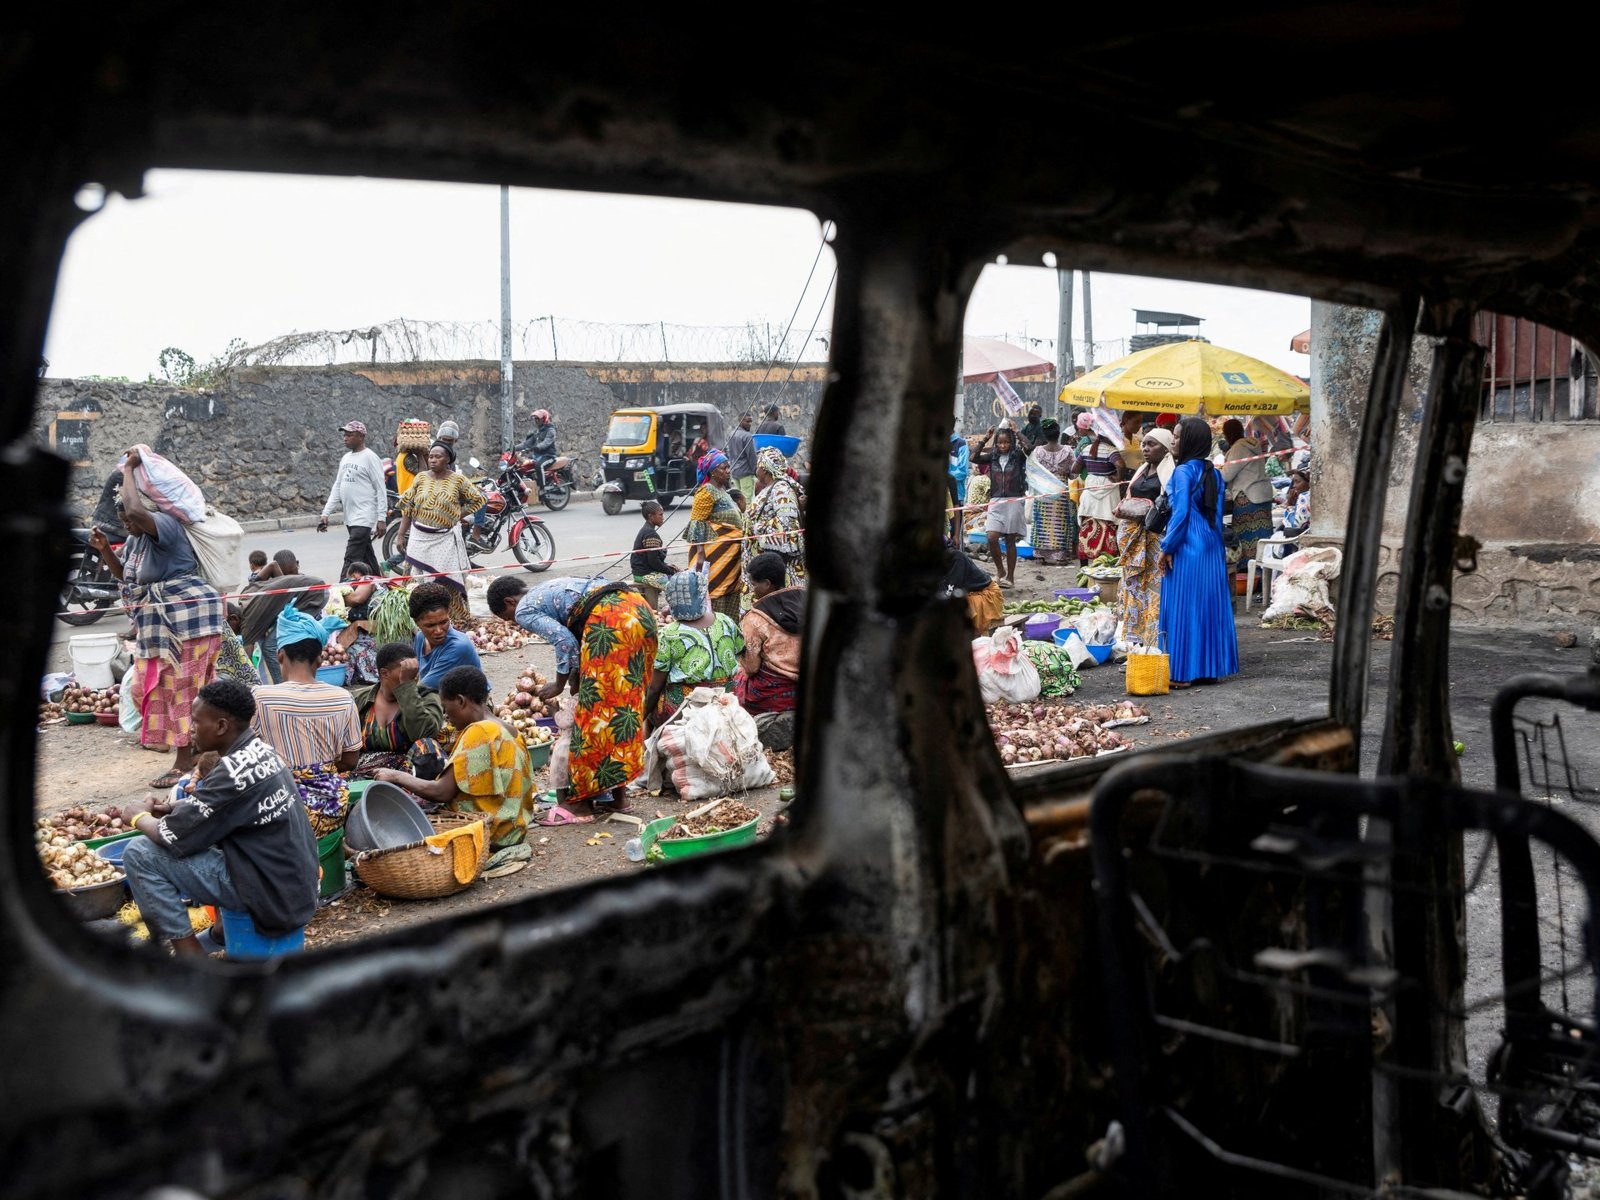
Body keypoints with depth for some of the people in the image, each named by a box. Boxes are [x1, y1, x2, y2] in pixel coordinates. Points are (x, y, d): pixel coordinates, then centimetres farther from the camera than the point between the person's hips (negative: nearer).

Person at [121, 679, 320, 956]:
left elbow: (171, 836, -15)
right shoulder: (262, 750, 5)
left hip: (269, 896, -9)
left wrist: (140, 818, 5)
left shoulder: (233, 773, -21)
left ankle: (188, 952, 0)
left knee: (139, 853, -6)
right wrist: (170, 808, 9)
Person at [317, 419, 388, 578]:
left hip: (364, 517, -8)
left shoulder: (370, 458, -8)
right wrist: (325, 513, 9)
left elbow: (381, 489, -11)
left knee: (351, 559, -15)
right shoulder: (346, 458, 15)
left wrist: (381, 519, -15)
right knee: (367, 559, 13)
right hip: (350, 517, 8)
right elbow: (337, 487, 17)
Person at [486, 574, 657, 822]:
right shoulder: (549, 590, 34)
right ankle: (618, 794, 22)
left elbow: (564, 640, -4)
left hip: (609, 620, -9)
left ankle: (579, 802, 5)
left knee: (595, 707, -2)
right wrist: (577, 674, 23)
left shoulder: (524, 610, 9)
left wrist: (559, 684, 9)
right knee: (625, 705, 15)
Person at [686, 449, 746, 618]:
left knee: (730, 594, 10)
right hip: (714, 553, -9)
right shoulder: (706, 492, -11)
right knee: (714, 592, -8)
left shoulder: (722, 490, 17)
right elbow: (696, 523, -17)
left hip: (730, 552, 9)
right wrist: (700, 553, -22)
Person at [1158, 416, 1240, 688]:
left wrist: (1166, 547, -12)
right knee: (1210, 605, 11)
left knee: (1182, 606, -2)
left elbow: (1181, 513, -17)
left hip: (1187, 546, -8)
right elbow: (1217, 513, 12)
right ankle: (1210, 667, 16)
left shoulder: (1183, 472, -12)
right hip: (1211, 547, 8)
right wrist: (1214, 542, 18)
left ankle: (1183, 672, -1)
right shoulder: (1213, 473, 10)